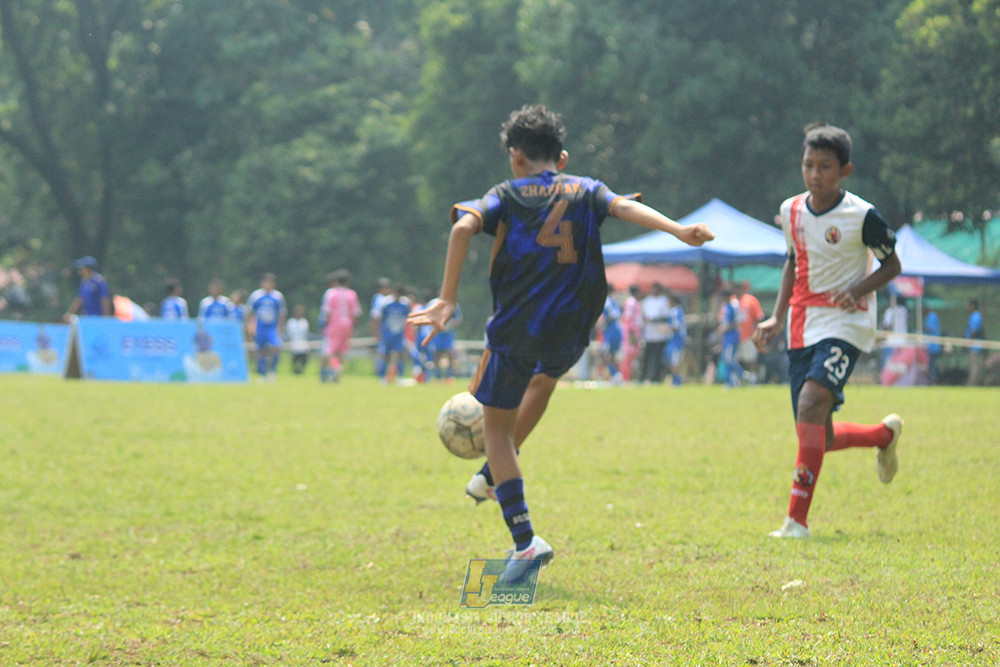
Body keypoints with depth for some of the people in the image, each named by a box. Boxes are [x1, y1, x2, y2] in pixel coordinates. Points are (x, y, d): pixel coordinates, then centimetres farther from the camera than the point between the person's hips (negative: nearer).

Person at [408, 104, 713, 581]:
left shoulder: (506, 195, 6)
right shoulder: (585, 191, 12)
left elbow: (464, 227, -12)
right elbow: (625, 207, -8)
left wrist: (447, 300, -16)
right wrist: (678, 230, -21)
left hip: (516, 327, -3)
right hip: (570, 328, 3)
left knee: (496, 428, 9)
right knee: (545, 376, 38)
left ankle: (524, 541, -7)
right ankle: (492, 477, 43)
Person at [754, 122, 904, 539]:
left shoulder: (862, 216, -10)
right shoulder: (791, 211, 5)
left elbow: (892, 265, 1)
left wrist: (858, 290, -17)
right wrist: (777, 316, 11)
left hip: (845, 325, -6)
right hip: (802, 328, 6)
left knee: (811, 404, -27)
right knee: (819, 439, 4)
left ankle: (798, 519, -25)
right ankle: (885, 434, 37)